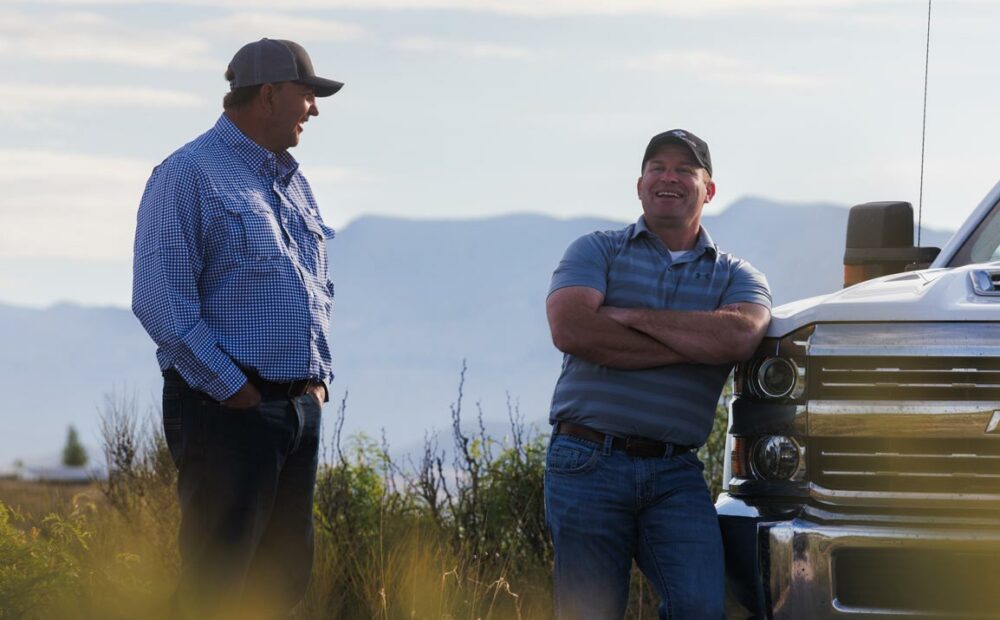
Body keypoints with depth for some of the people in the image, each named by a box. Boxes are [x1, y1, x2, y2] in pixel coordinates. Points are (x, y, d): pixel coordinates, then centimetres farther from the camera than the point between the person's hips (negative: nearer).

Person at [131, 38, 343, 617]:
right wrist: (234, 390, -17)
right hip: (226, 413, -8)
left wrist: (319, 376, 12)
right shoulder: (189, 176, -10)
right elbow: (160, 302, -17)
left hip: (300, 411, 8)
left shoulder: (293, 182, 17)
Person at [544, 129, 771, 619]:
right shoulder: (596, 251, 10)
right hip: (587, 463, -1)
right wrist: (692, 346, -9)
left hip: (675, 474, 1)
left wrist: (628, 316, -8)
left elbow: (740, 336, -11)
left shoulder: (735, 276, 13)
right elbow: (571, 330, -11)